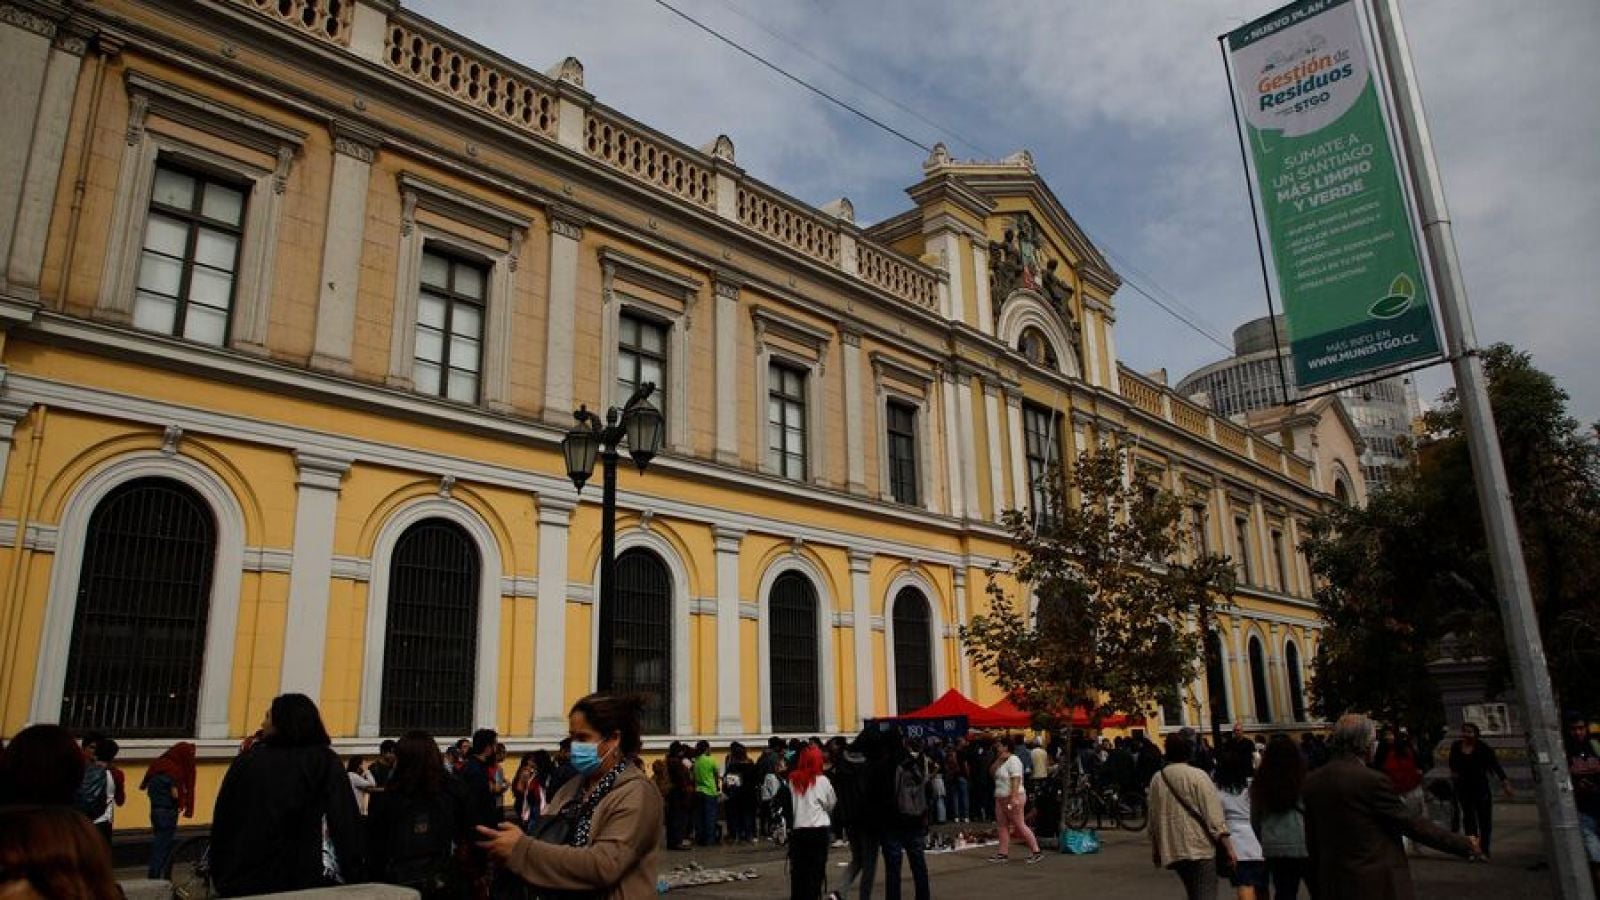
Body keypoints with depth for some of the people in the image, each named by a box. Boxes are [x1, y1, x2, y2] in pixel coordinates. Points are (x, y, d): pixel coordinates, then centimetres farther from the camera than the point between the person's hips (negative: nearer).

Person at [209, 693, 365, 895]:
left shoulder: (247, 761, 2)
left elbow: (222, 822, 6)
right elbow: (346, 824, -10)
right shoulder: (326, 762, -5)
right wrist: (352, 876, -7)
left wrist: (220, 875, 13)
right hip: (303, 879, -2)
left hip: (245, 880, 2)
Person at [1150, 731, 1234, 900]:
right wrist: (1228, 847, -6)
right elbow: (1214, 816, -12)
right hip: (1200, 848, -5)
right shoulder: (1197, 776, -10)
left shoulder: (1157, 779, 6)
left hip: (1173, 850, 6)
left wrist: (1156, 851, 21)